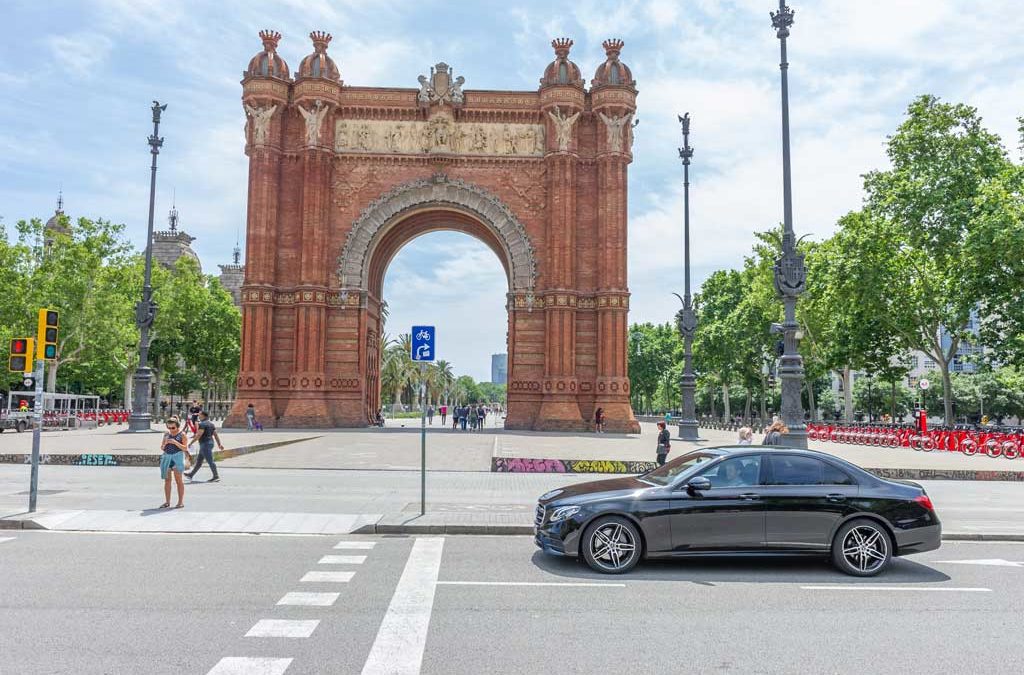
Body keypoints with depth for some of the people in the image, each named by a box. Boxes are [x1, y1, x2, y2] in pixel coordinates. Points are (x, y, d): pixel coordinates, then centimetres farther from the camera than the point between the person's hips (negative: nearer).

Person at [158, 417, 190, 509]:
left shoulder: (182, 434, -1)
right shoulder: (166, 434, 11)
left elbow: (185, 448, -6)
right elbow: (162, 448, 14)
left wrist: (175, 442, -18)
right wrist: (165, 442, -8)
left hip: (177, 457, -5)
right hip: (166, 457, 5)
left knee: (178, 480, -5)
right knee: (167, 480, 5)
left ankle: (181, 502, -3)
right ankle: (167, 502, 10)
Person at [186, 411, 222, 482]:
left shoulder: (203, 424, -14)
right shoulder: (211, 424, 14)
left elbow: (199, 435, -20)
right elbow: (216, 435, 12)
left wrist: (191, 442, -14)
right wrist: (219, 444, 10)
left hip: (205, 444, -10)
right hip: (210, 443, 10)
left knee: (210, 461, -7)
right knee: (199, 461, 17)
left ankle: (216, 477, -7)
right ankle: (191, 475, 27)